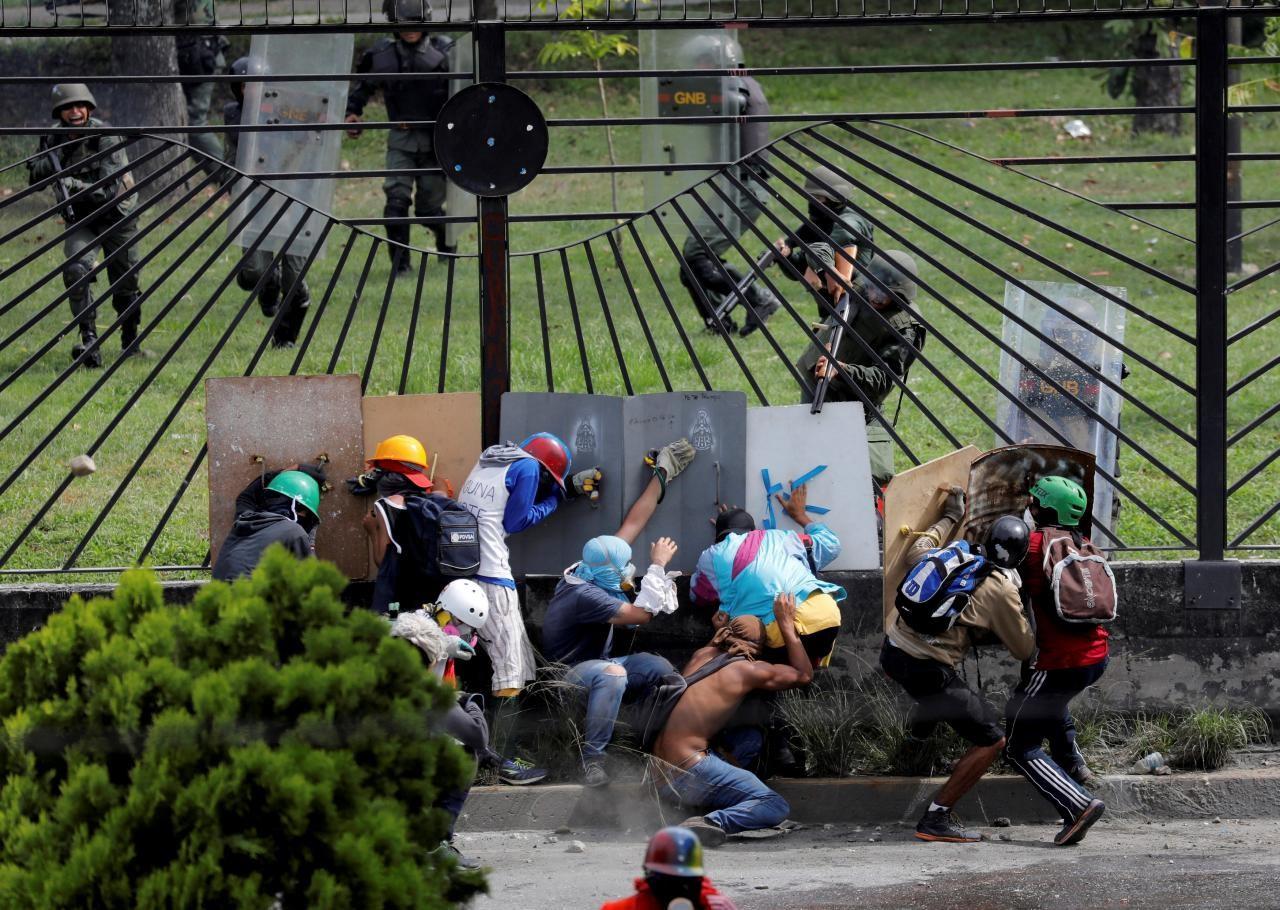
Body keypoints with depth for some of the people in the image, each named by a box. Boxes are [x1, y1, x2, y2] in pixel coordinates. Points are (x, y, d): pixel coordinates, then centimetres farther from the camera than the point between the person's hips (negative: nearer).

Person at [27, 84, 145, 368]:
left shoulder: (105, 138, -21)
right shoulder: (54, 138, -5)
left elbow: (110, 189, -26)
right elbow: (35, 177, 1)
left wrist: (74, 186, -38)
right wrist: (50, 161, -20)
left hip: (117, 217, -2)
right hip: (81, 220, 2)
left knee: (125, 283, 9)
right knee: (76, 270, -25)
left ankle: (130, 341, 34)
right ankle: (90, 344, -28)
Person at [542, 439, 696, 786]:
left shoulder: (595, 570, -4)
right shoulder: (583, 596, -29)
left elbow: (633, 523, 4)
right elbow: (642, 614, -27)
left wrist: (661, 475, 6)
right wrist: (658, 566, -18)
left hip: (595, 665, 9)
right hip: (566, 675, -9)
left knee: (659, 667, -16)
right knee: (613, 673, -43)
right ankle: (592, 756, -38)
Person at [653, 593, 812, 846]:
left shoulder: (702, 655, 16)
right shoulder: (749, 670, -2)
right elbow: (805, 675, 14)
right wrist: (787, 625, 18)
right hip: (688, 774, -8)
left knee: (751, 739, 27)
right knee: (776, 807, -8)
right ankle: (714, 822, -34)